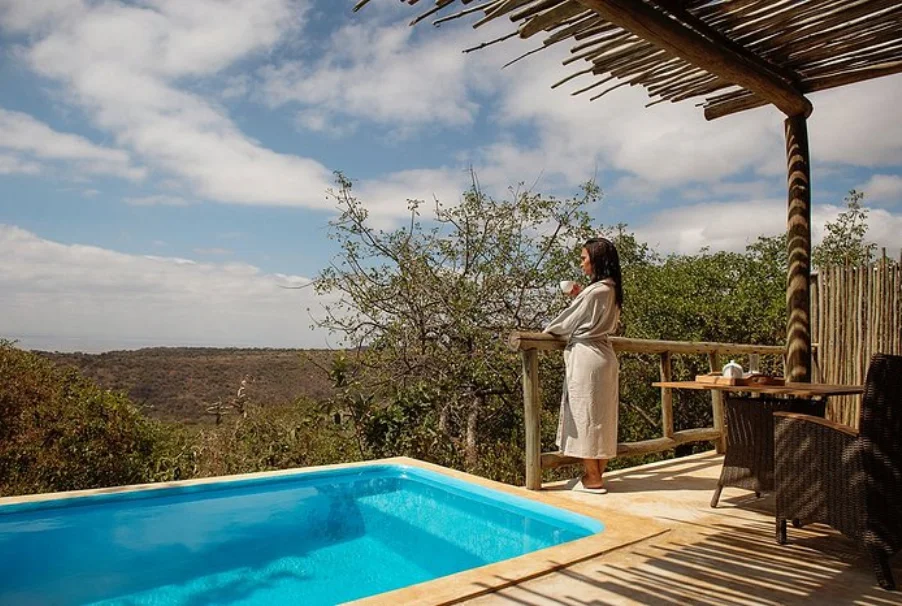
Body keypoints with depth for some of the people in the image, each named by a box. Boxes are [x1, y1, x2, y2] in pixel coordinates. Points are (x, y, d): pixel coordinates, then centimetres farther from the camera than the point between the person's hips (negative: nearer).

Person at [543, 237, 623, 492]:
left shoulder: (594, 290, -16)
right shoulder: (611, 290, 11)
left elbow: (569, 322, -7)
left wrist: (548, 330, 9)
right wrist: (579, 296, 13)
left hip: (586, 355, -9)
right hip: (603, 353, 9)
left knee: (585, 414, -1)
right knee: (600, 416, 12)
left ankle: (592, 478, 6)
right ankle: (598, 474, 21)